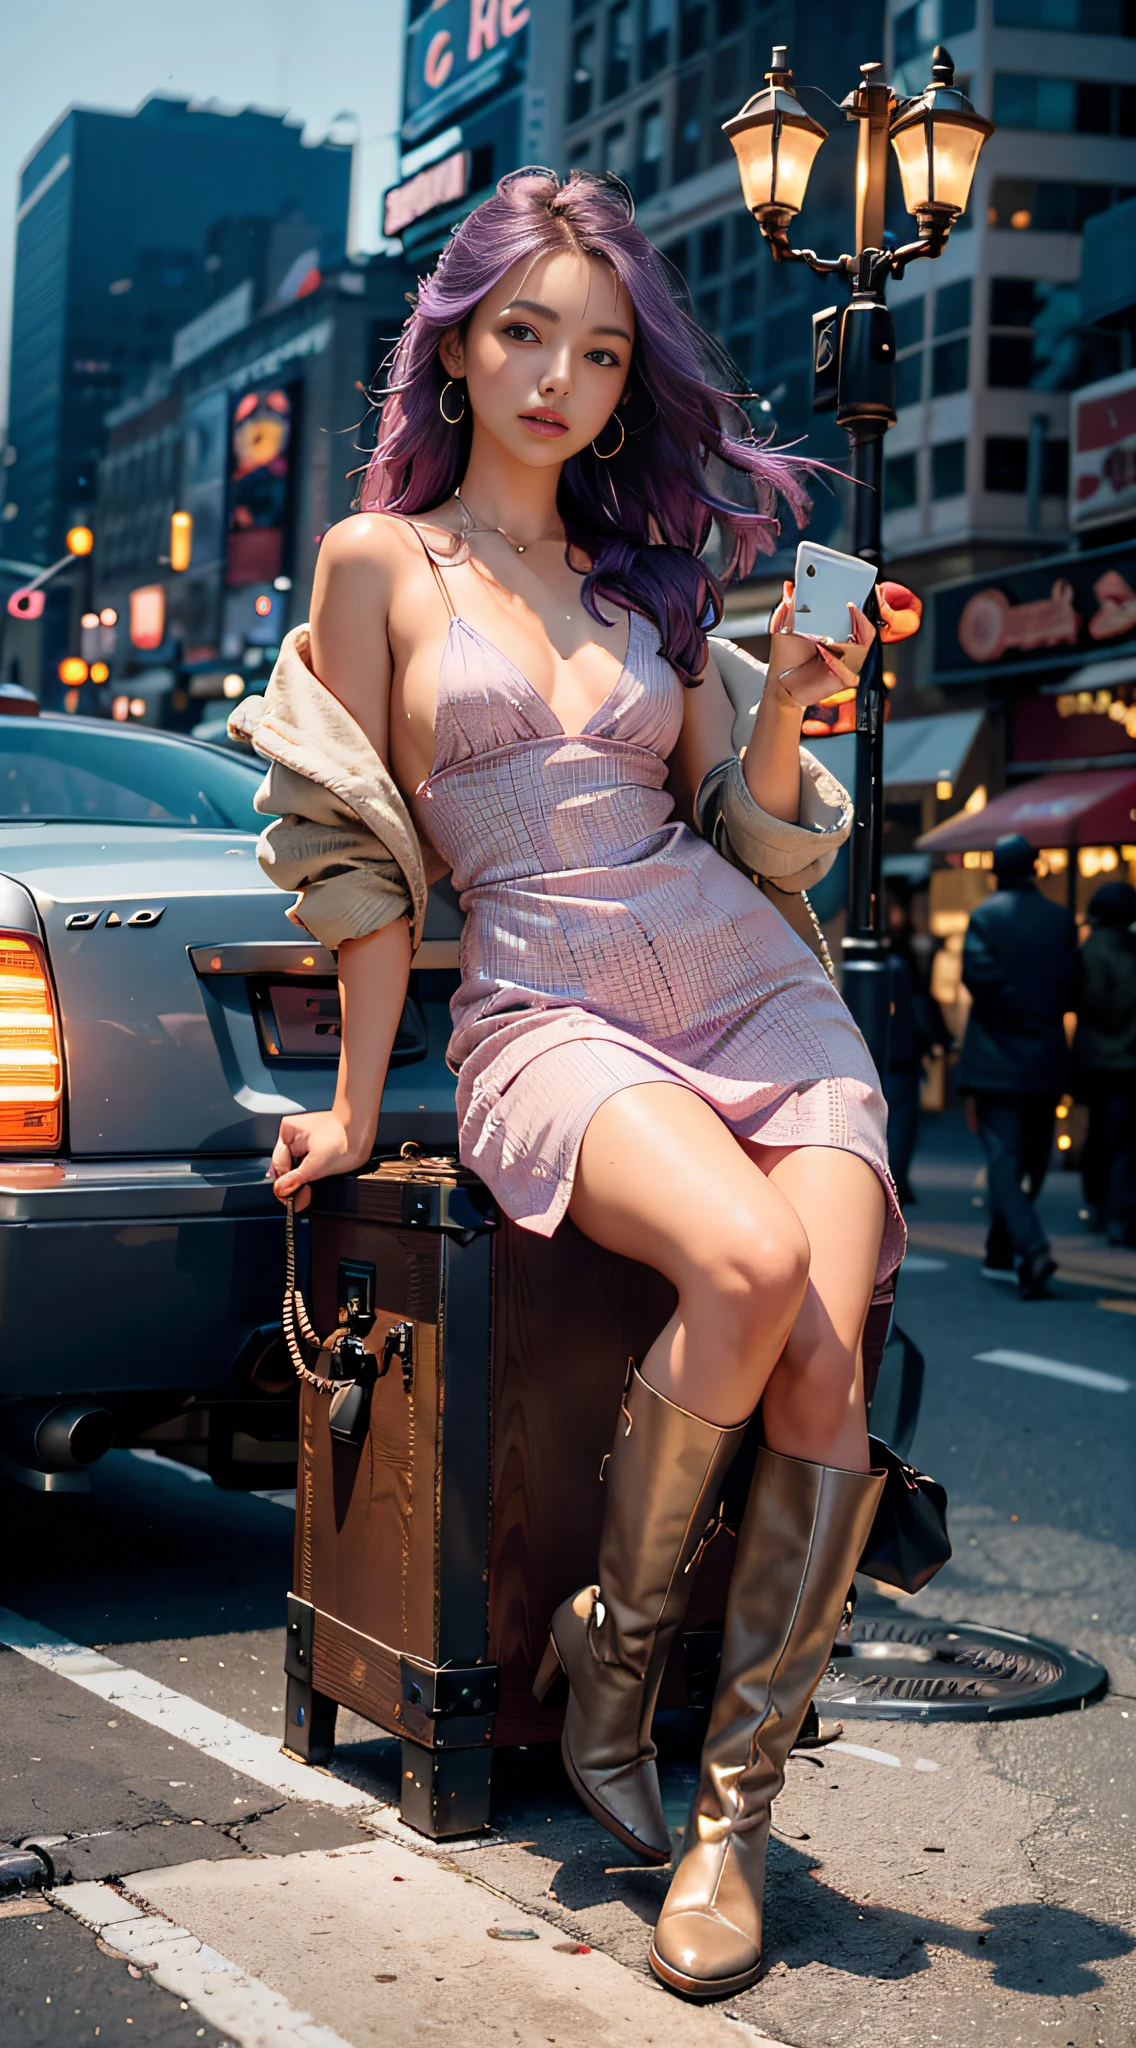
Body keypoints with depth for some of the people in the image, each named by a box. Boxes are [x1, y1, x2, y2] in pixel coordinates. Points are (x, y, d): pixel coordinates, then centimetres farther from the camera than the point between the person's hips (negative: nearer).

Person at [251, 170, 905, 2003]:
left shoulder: (651, 575, 18)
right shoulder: (380, 561, 8)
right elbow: (364, 859, 7)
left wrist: (786, 713, 0)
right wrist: (356, 1109, 7)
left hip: (757, 988, 4)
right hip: (545, 1015, -4)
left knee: (826, 1350, -23)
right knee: (744, 1265, -34)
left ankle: (733, 1812, -11)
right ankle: (612, 1661, -8)